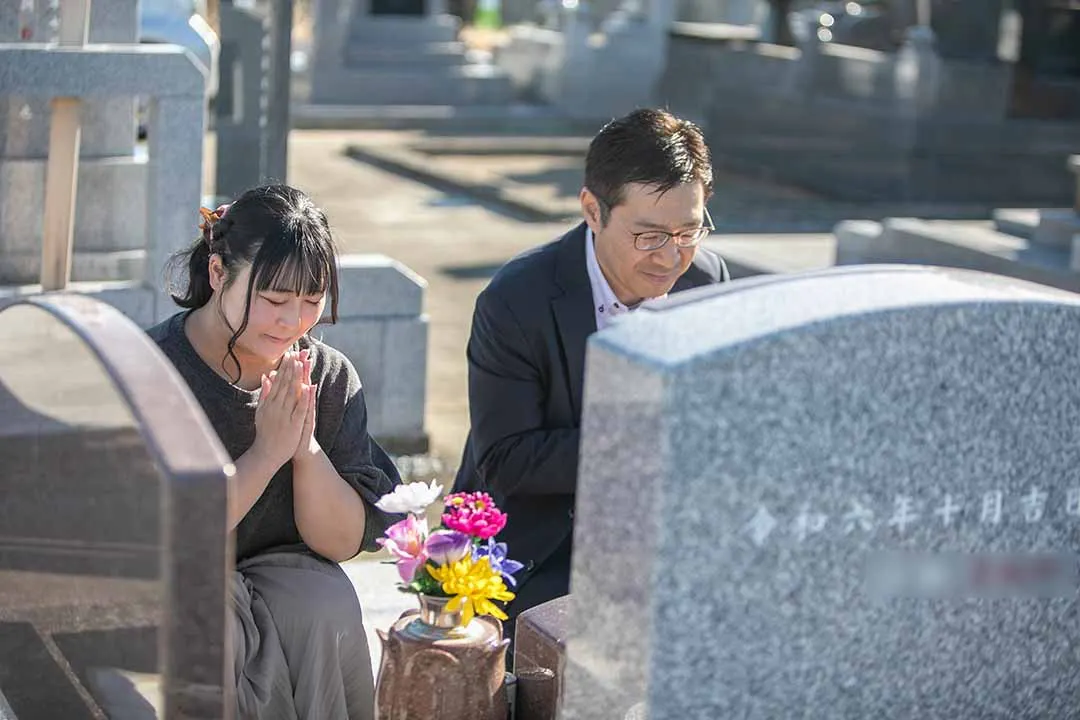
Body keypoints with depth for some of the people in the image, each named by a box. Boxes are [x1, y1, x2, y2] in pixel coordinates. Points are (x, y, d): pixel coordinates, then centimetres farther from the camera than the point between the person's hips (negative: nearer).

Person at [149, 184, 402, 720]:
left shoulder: (329, 376, -2)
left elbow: (344, 542, -4)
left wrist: (308, 449, -21)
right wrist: (266, 454, -23)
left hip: (285, 580, 3)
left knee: (325, 605, -29)